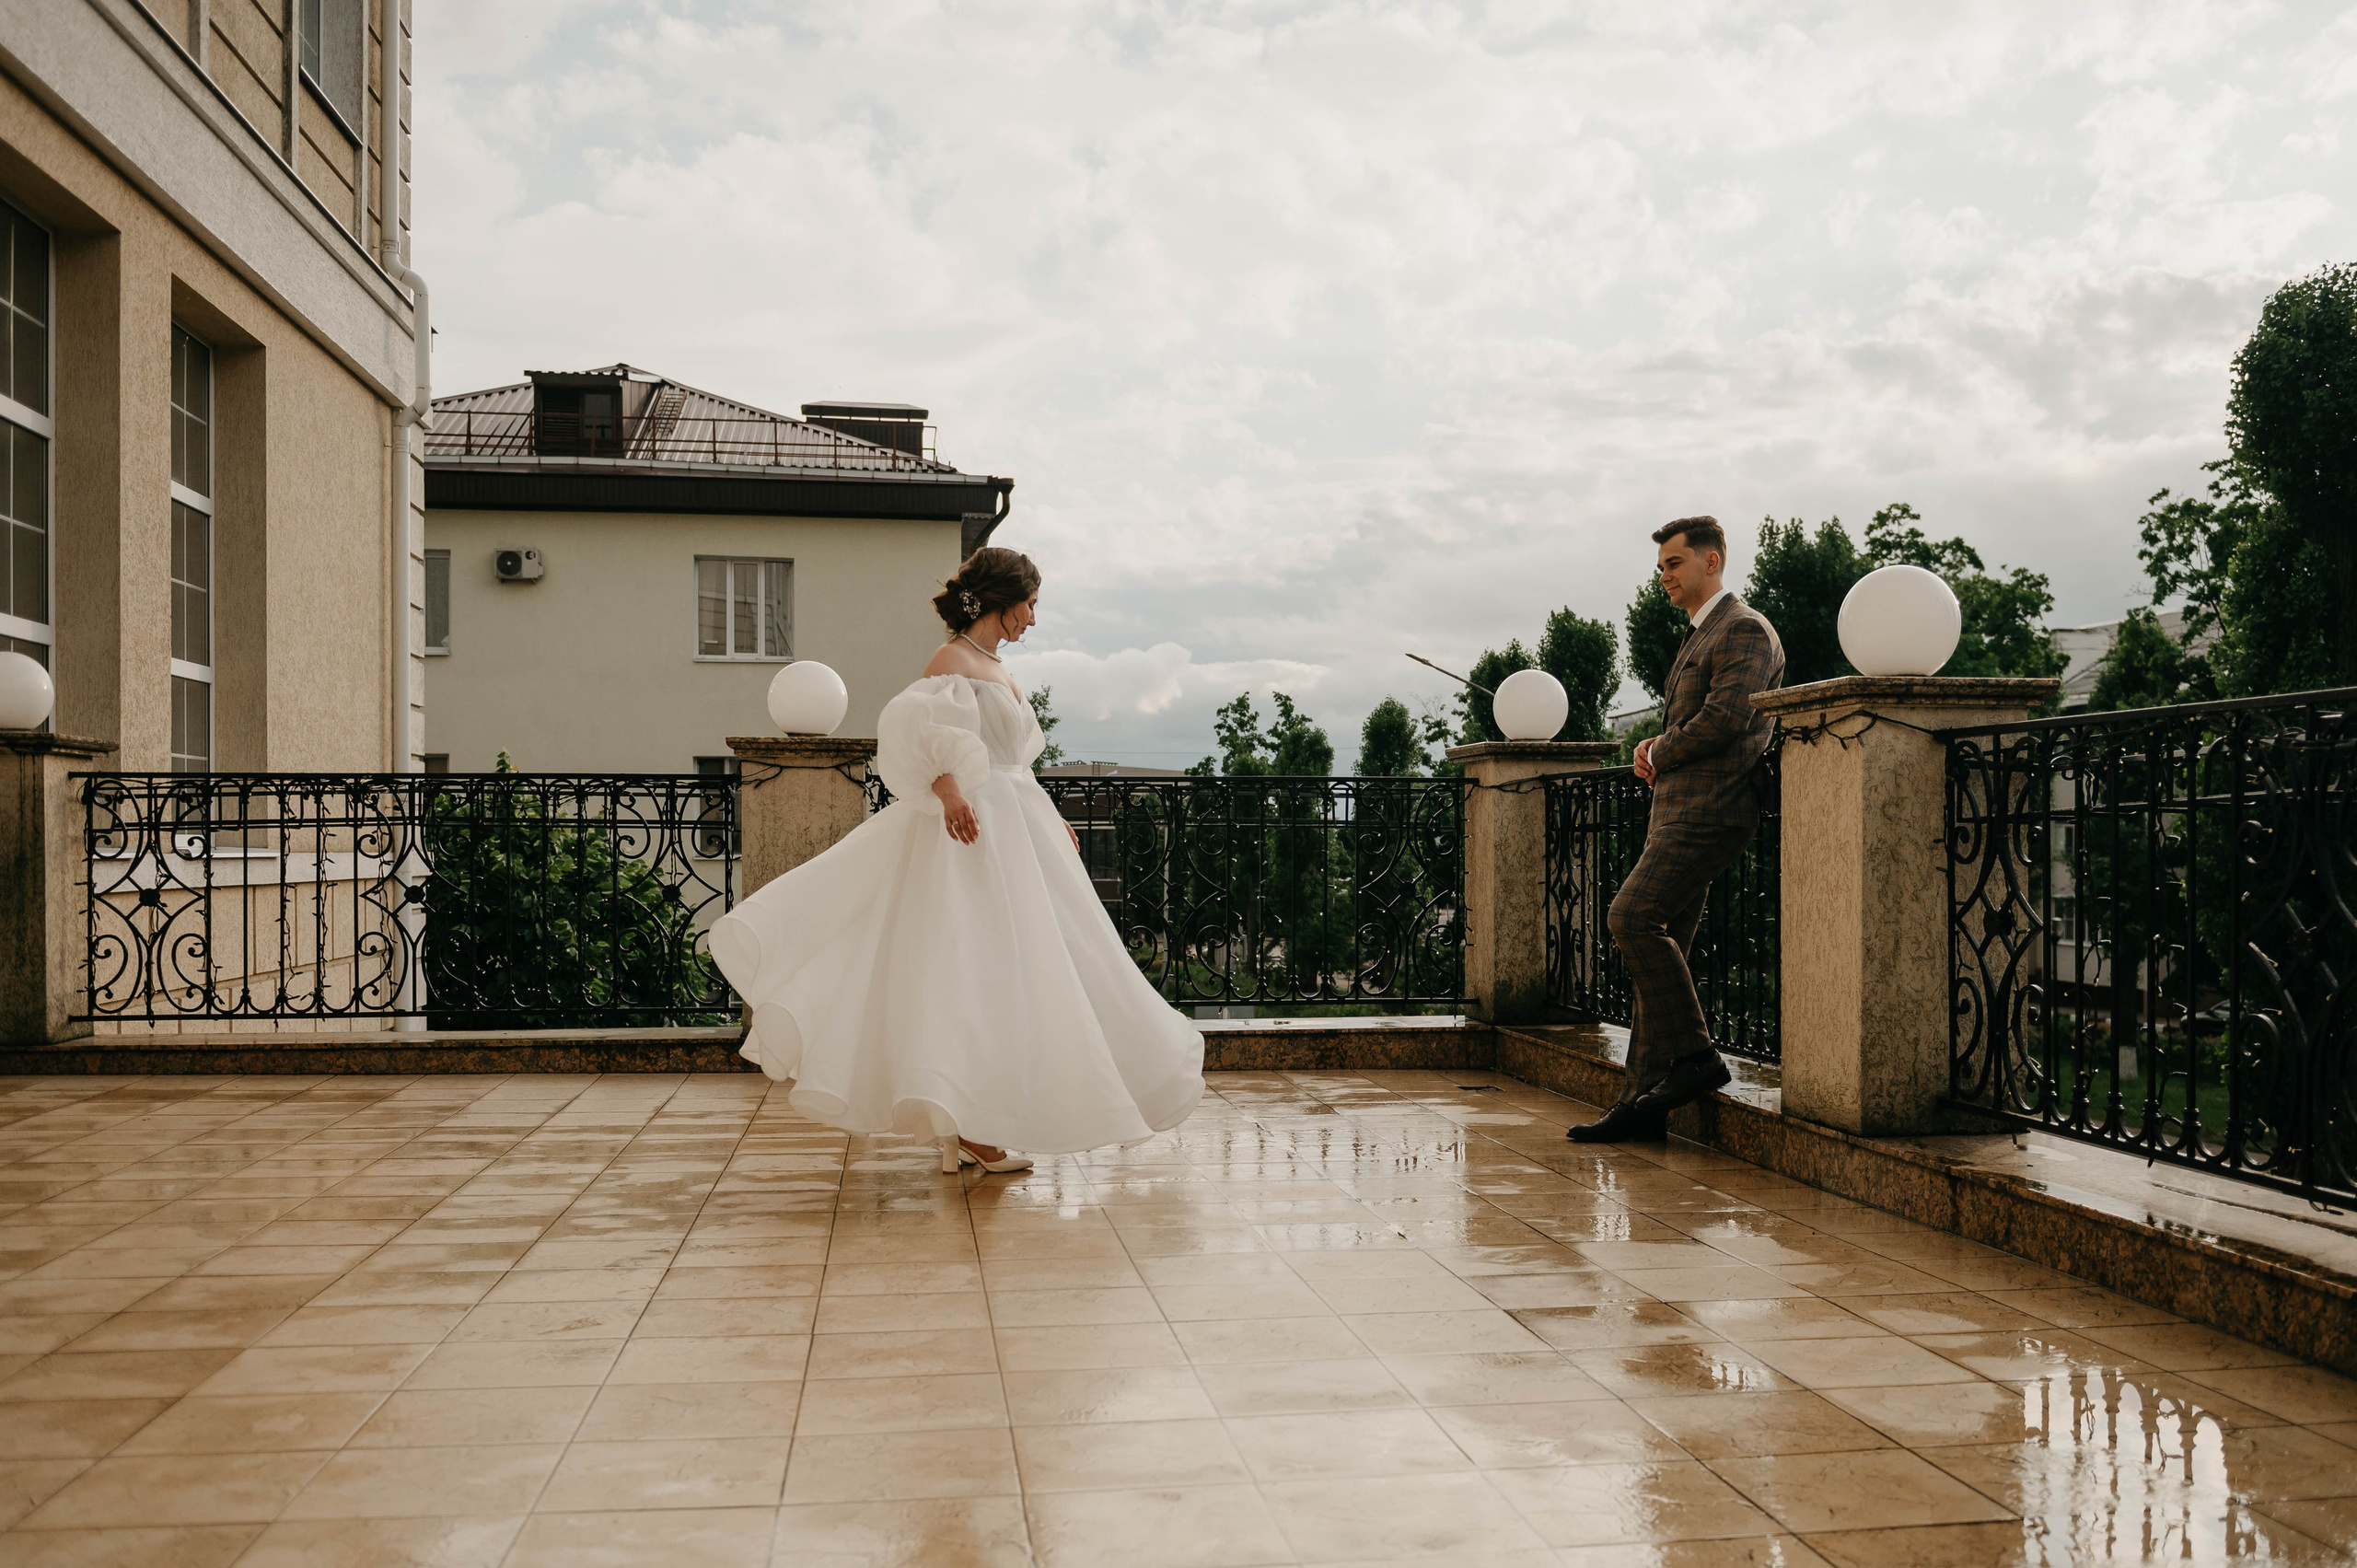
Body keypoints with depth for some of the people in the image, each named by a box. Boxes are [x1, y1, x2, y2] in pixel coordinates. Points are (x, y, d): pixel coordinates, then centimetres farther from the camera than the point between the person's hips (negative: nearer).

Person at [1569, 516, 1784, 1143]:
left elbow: (1724, 719, -20)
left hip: (1709, 810, -10)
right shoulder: (1699, 637, 25)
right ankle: (1643, 1102, 6)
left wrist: (1659, 755, -5)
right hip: (1679, 810, 10)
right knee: (1659, 947, 5)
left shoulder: (1744, 630, -7)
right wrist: (1657, 746, 8)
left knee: (1632, 916, -22)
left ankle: (1695, 1054, -12)